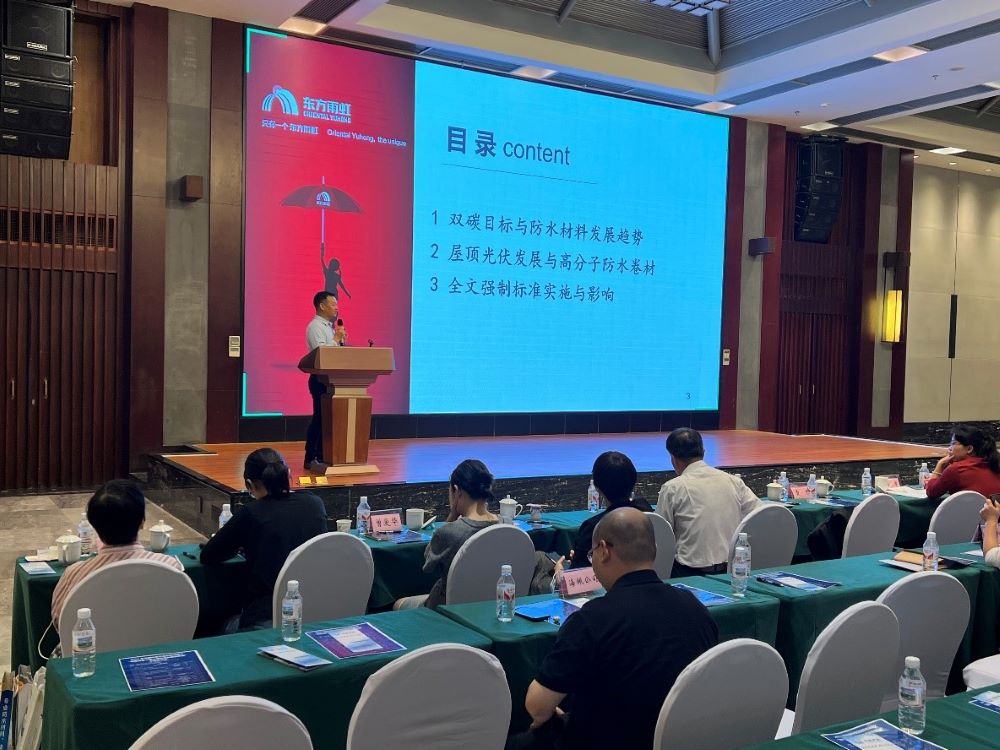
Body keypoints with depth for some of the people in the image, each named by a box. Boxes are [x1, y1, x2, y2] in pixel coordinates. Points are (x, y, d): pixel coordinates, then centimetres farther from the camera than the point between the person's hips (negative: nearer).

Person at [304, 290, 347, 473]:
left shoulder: (329, 326, 19)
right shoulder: (315, 326, -10)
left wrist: (340, 340, 6)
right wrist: (336, 338, -14)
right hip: (320, 379, -9)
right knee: (320, 417, -7)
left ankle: (322, 456, 16)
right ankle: (311, 459, -2)